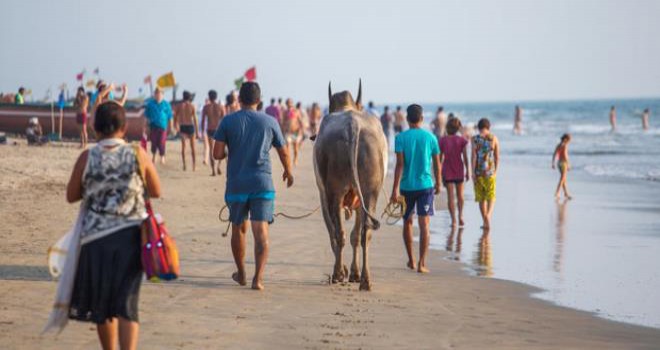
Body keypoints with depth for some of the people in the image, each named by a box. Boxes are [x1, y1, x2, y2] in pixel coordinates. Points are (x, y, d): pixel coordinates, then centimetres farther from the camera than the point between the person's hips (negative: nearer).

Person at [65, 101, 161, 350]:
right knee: (126, 304, -1)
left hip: (96, 237, 1)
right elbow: (156, 191, 5)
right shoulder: (137, 155, -5)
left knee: (101, 304, 17)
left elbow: (71, 196, 4)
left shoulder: (87, 158, -5)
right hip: (130, 235, -1)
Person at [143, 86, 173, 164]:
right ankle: (153, 156, 22)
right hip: (153, 126, 1)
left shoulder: (166, 104, 1)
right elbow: (146, 116, 9)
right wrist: (145, 125, 7)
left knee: (161, 143, -6)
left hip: (162, 126, -1)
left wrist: (171, 126, 8)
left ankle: (162, 157, 8)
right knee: (154, 142, 5)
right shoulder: (150, 104, 2)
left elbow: (170, 117, 7)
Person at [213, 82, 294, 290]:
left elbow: (217, 154, -5)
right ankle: (258, 277, -19)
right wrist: (288, 172, 30)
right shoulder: (269, 122, 2)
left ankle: (241, 273, 30)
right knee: (261, 230, -6)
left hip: (236, 183, 1)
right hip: (262, 182, -1)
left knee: (238, 229, 17)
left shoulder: (228, 121, 0)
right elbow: (283, 152, 11)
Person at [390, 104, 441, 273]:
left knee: (407, 222, 17)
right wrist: (438, 184, 20)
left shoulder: (401, 137, -4)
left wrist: (395, 189, -12)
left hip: (407, 186, 0)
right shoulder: (430, 137, 1)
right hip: (425, 185, 0)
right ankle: (422, 264, -8)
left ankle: (411, 260, 26)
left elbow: (400, 164, -11)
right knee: (424, 224, -1)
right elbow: (437, 164, 6)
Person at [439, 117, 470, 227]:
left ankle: (453, 220, 0)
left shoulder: (442, 140, -4)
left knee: (450, 196, 3)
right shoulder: (461, 140, -6)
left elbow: (440, 158, -1)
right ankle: (460, 215, -1)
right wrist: (467, 171, 3)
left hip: (447, 171, 0)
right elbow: (465, 157, -6)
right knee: (460, 195, 15)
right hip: (459, 171, 0)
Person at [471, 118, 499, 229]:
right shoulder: (494, 138, 1)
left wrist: (473, 173, -7)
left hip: (478, 171, 0)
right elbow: (497, 157, 2)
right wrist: (496, 171, 13)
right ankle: (488, 215, -20)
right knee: (491, 197, 7)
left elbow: (474, 156, -9)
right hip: (490, 171, 0)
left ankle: (486, 222, 13)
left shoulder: (475, 139, -4)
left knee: (481, 198, 10)